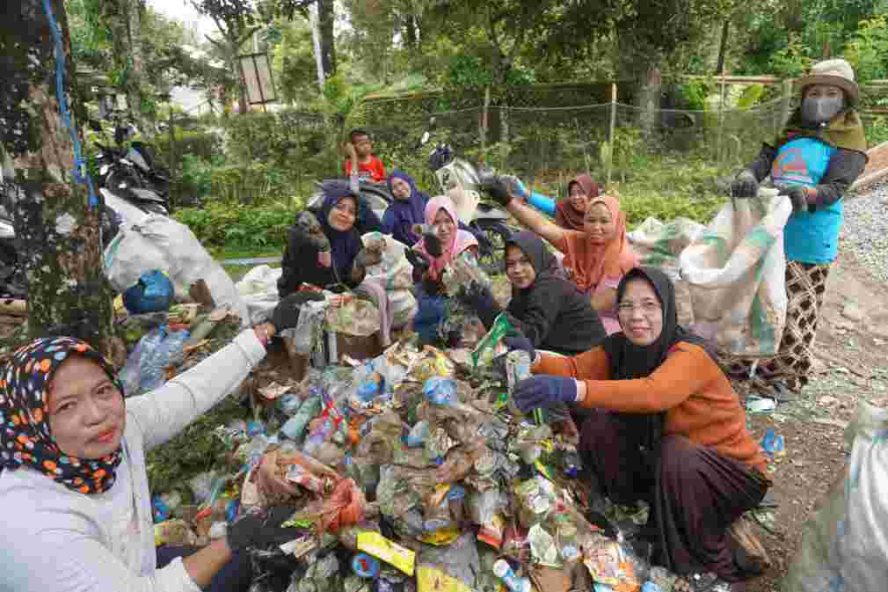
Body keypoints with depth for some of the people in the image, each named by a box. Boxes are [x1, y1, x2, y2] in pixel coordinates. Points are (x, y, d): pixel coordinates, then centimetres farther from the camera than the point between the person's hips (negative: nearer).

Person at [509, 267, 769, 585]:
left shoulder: (691, 354, -27)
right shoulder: (621, 347, -7)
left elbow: (651, 393, -47)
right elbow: (575, 367, -20)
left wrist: (572, 390, -59)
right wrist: (534, 359, -41)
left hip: (730, 470, -5)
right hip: (666, 461, 5)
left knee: (675, 455, -35)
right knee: (598, 429, -14)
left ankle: (714, 562, -9)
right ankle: (650, 511, 6)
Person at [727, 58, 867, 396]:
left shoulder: (847, 143, -4)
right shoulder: (791, 133, 11)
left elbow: (836, 188, -16)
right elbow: (764, 159, -4)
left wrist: (805, 195, -37)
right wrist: (747, 176, -27)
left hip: (808, 241, -5)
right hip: (770, 232, 5)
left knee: (796, 310, 2)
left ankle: (787, 374, 17)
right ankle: (751, 359, 34)